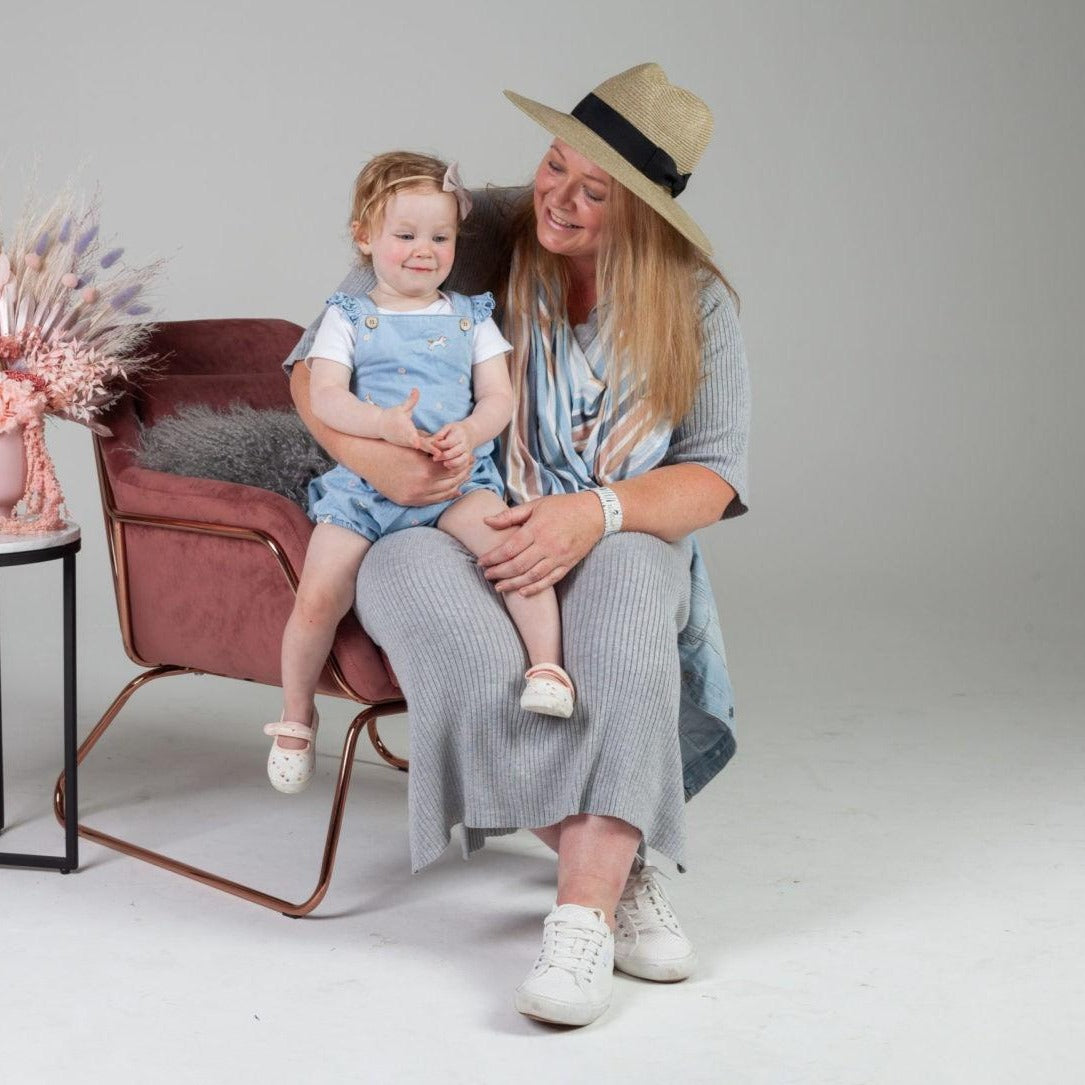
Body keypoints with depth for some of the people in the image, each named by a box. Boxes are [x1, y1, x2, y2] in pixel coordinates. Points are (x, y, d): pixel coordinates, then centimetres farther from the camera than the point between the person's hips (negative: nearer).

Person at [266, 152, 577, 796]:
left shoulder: (471, 317, 13)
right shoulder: (349, 317, 7)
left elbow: (500, 397, 6)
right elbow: (325, 398, -6)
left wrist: (469, 433, -17)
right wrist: (386, 426, -25)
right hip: (363, 481, -1)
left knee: (513, 543, -30)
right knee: (317, 602, -12)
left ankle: (547, 667, -21)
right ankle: (296, 718, 11)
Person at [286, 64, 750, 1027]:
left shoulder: (694, 304, -1)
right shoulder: (468, 244, -6)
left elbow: (713, 477, -3)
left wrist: (596, 511, -23)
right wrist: (369, 454, -24)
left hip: (612, 541, 1)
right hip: (439, 527, 0)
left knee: (631, 586, -37)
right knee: (463, 642, -37)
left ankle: (584, 910, -37)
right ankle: (621, 871, -21)